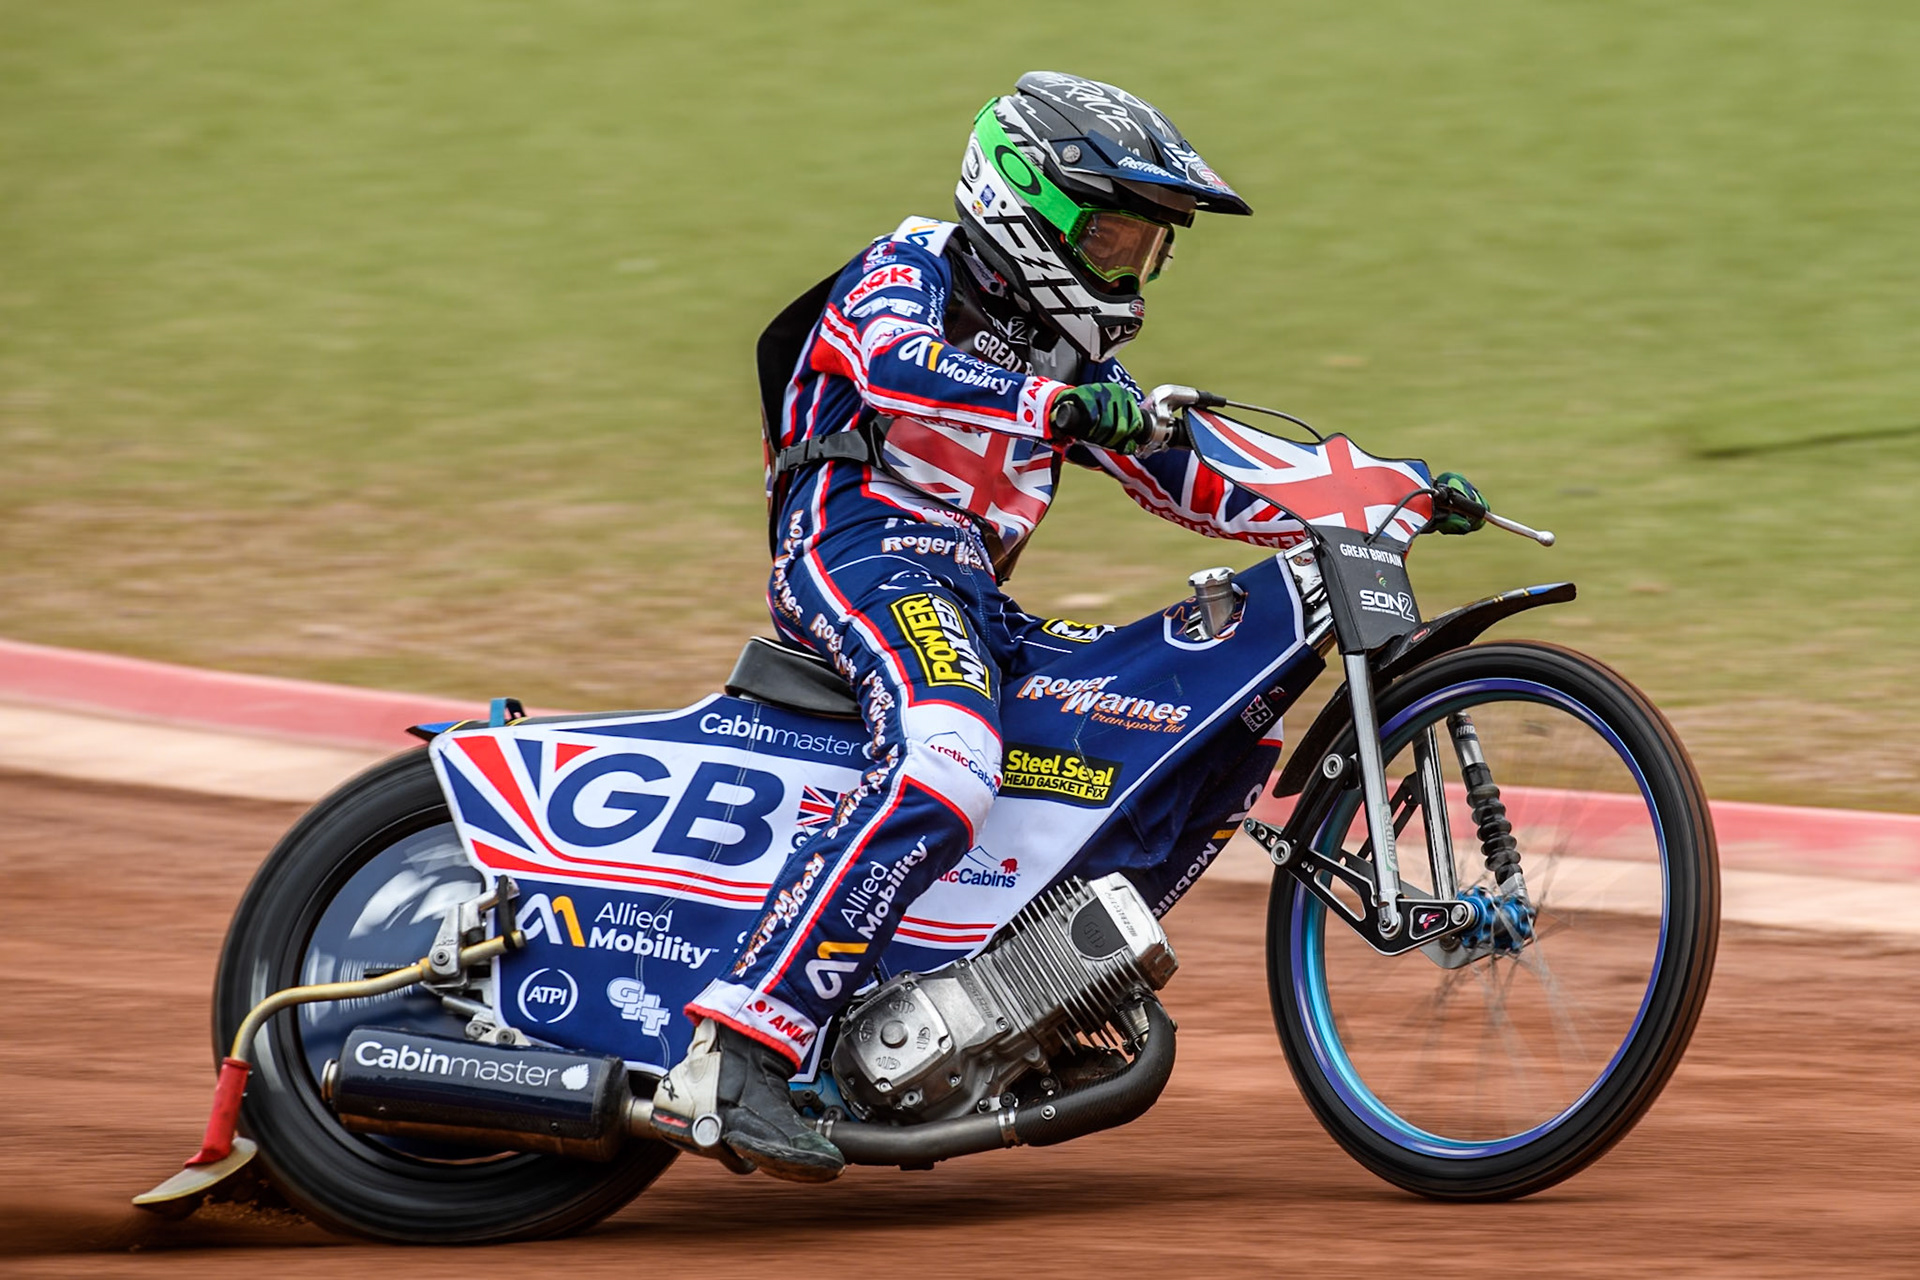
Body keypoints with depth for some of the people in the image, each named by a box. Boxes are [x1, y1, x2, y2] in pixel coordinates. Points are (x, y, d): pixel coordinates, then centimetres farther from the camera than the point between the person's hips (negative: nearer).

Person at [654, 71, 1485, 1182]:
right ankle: (735, 1053, -44)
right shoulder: (907, 272, 2)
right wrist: (1056, 404, -37)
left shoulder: (1074, 357, 26)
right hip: (860, 553, -9)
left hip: (972, 603, 9)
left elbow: (1187, 475, 25)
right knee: (947, 767, -37)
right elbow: (899, 366, -22)